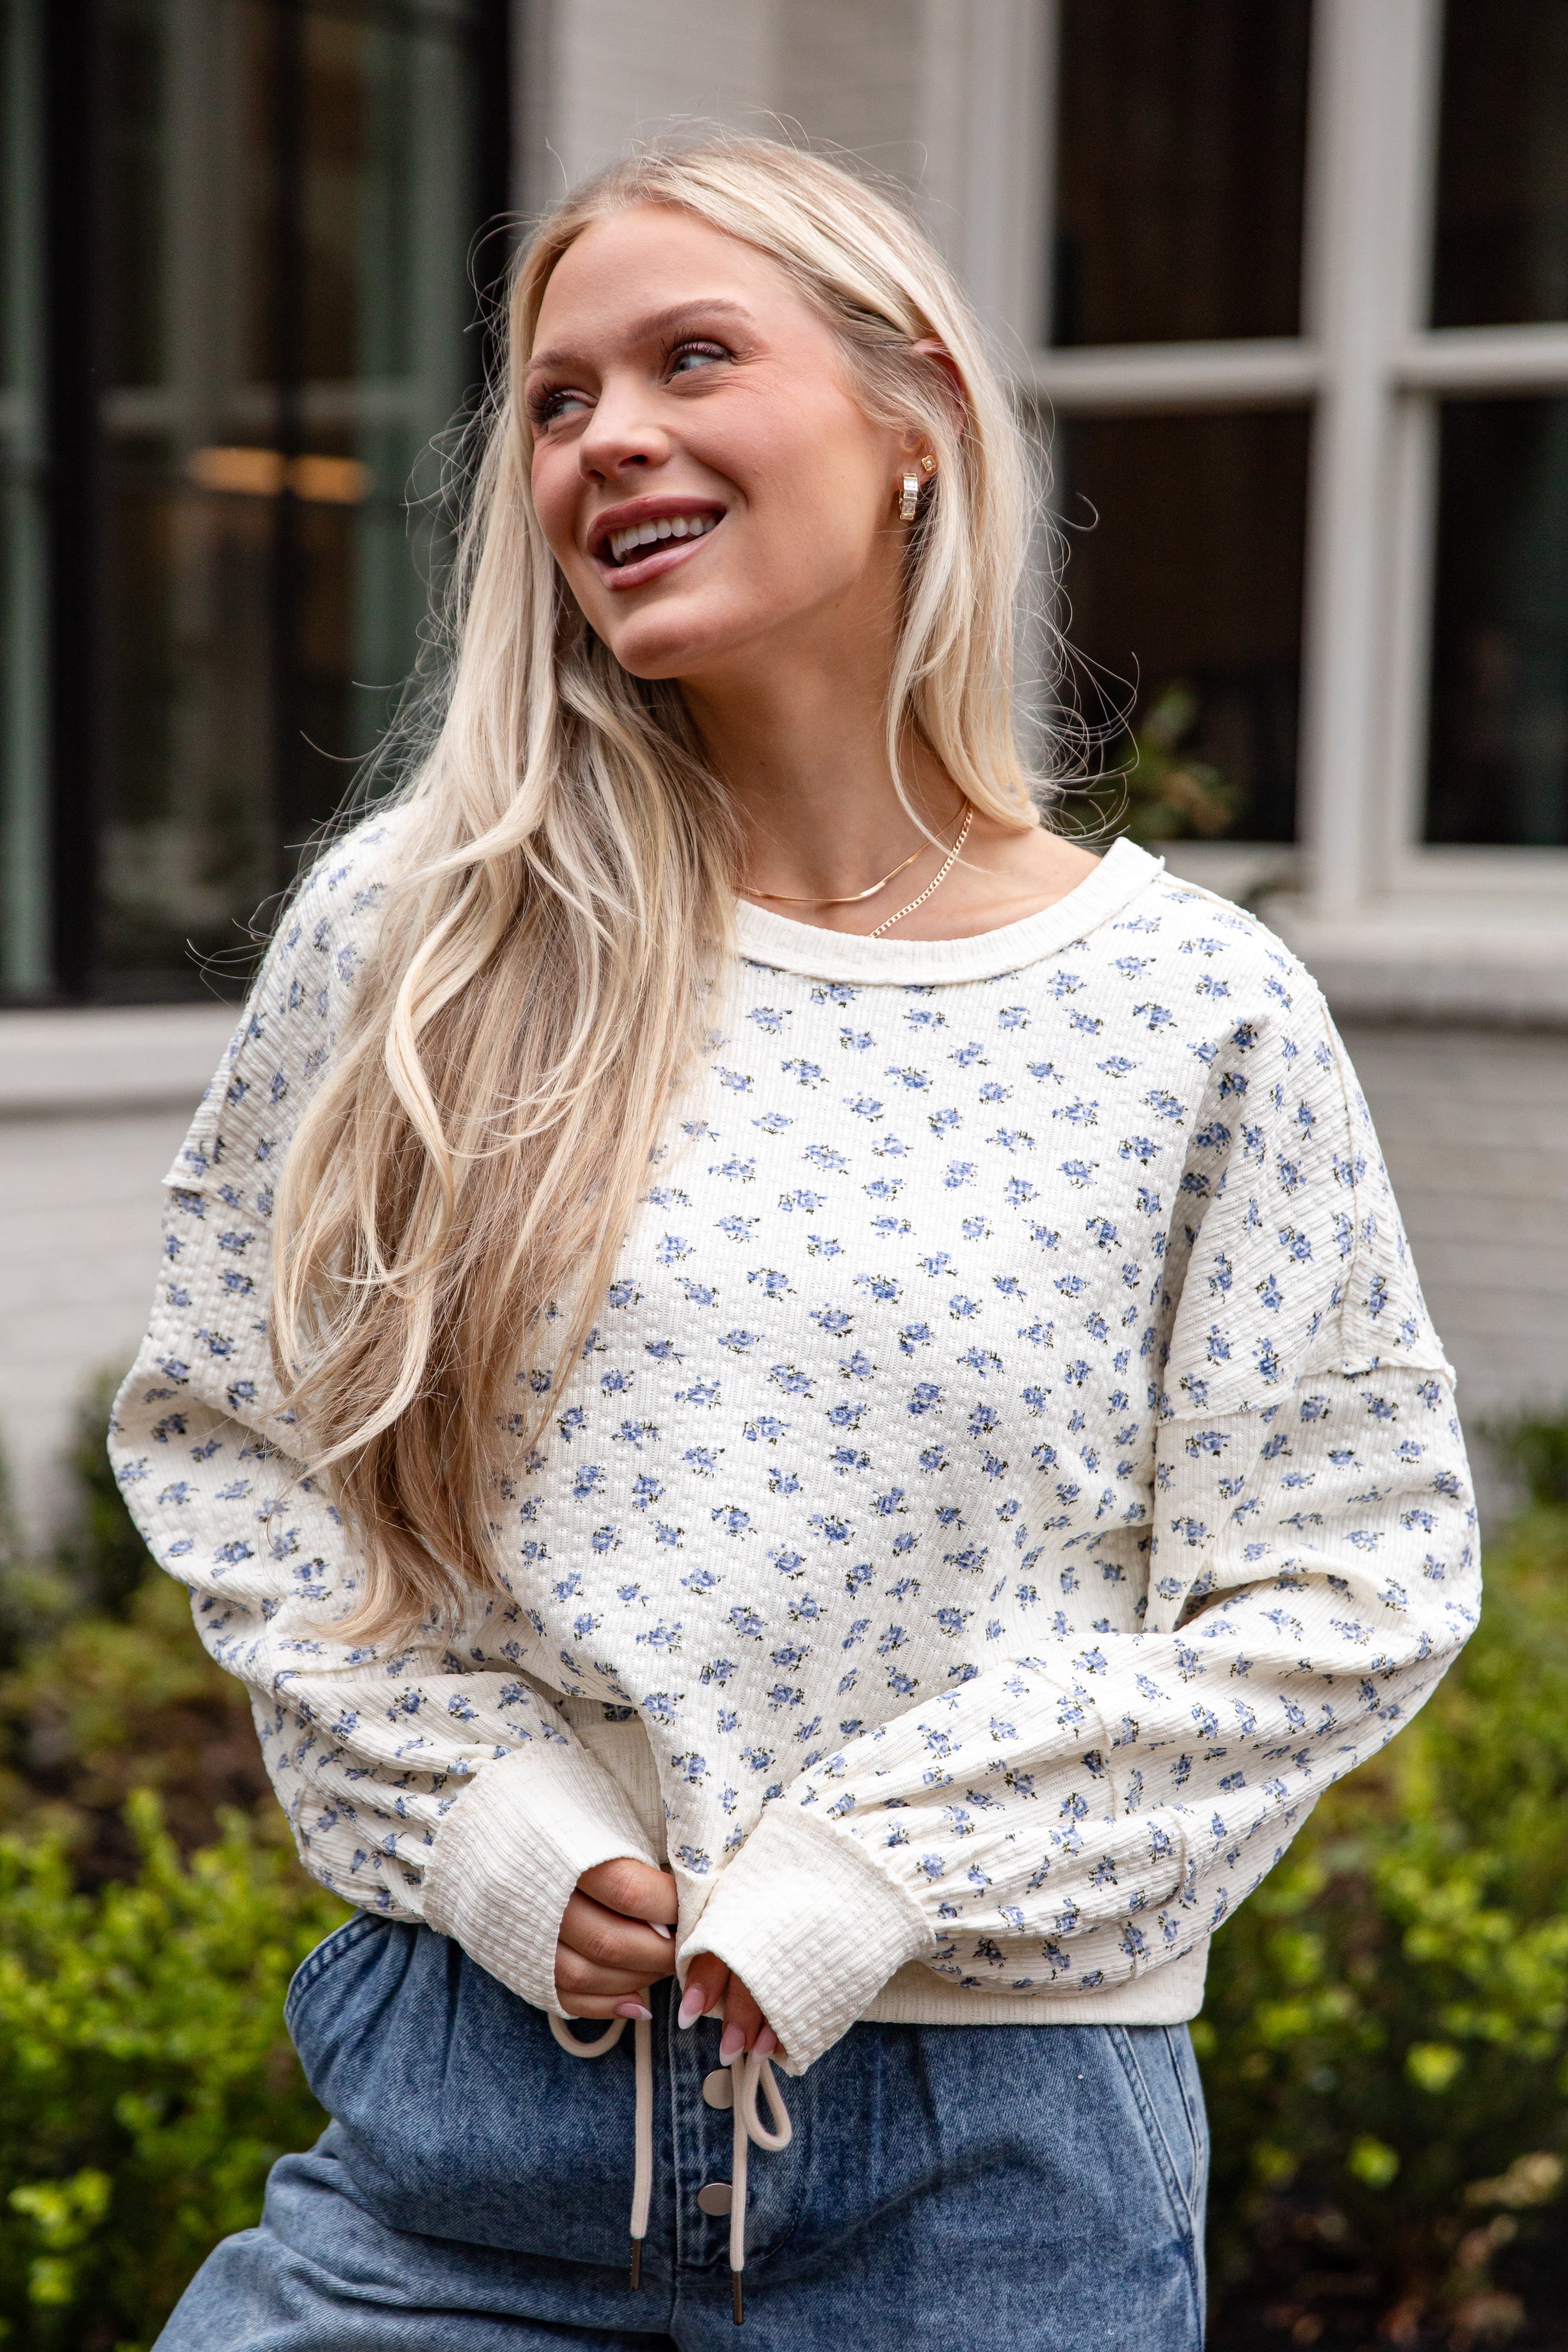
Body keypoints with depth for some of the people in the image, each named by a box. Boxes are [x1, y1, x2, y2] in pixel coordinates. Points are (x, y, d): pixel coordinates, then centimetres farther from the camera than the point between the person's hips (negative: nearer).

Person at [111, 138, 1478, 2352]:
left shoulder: (1192, 1013, -5)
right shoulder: (417, 937, -2)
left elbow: (1344, 1597, -3)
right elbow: (222, 1429, 5)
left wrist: (865, 1887, -11)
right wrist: (495, 1831, -7)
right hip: (474, 2078, 1)